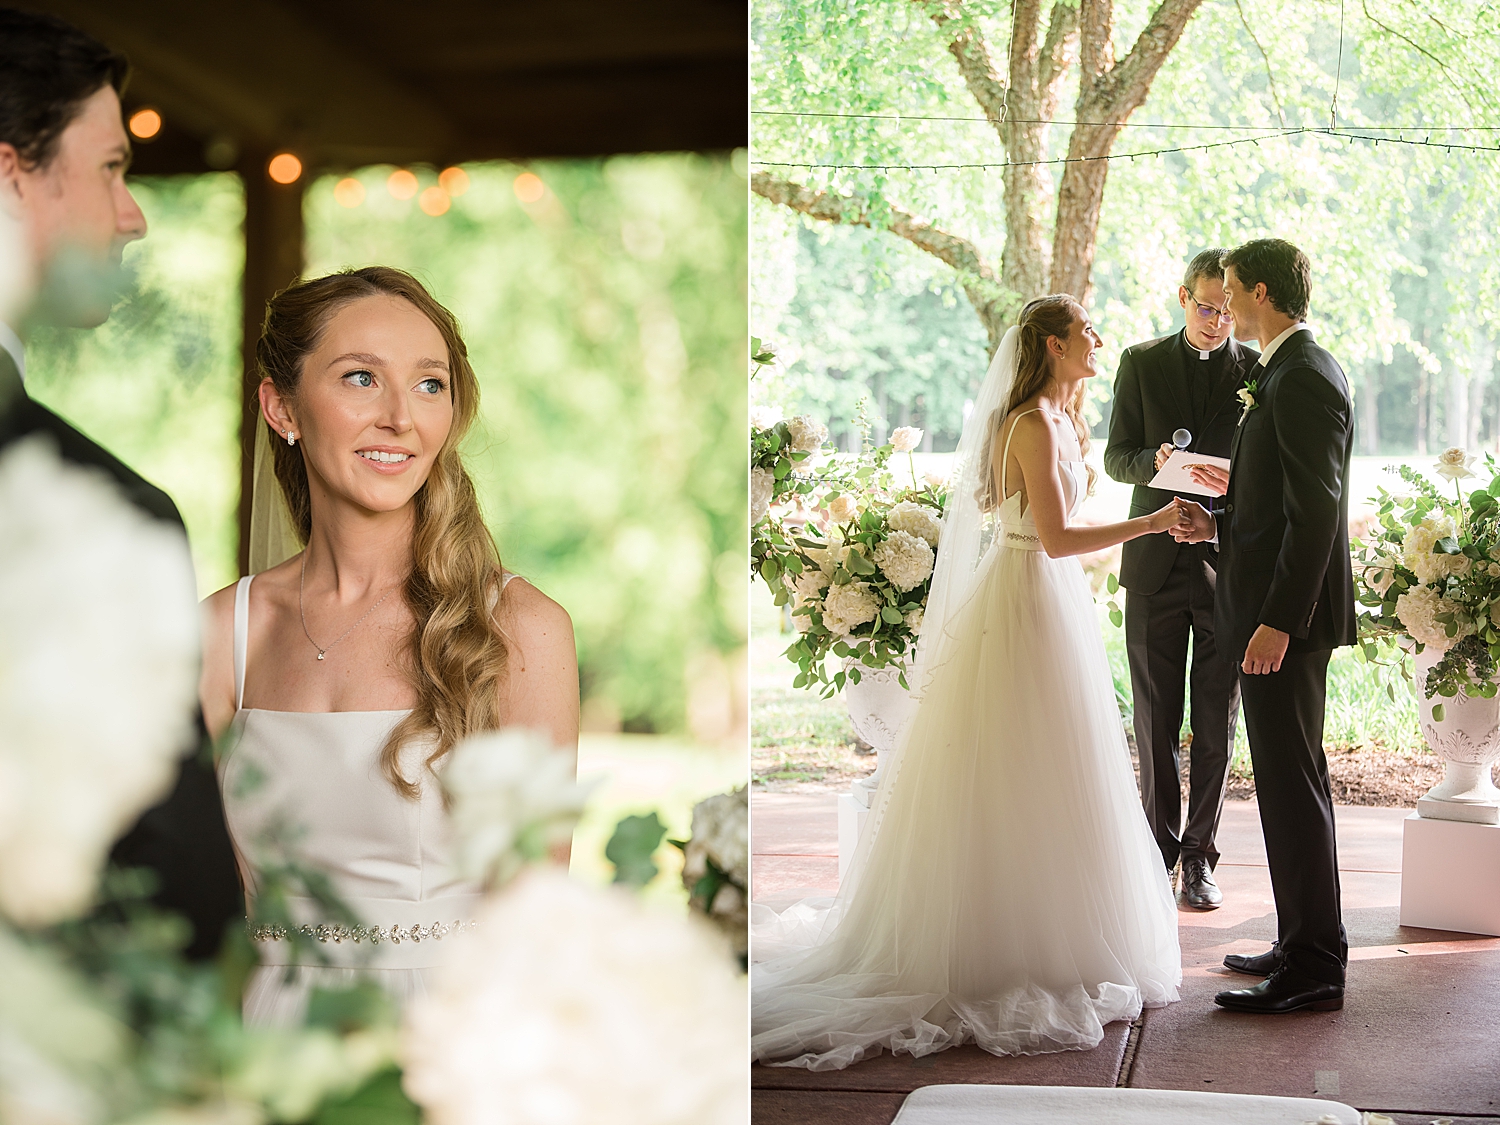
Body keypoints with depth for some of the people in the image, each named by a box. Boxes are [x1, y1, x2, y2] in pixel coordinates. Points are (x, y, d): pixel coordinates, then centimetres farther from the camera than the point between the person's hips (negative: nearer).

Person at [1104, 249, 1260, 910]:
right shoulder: (1141, 363, 7)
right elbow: (1116, 458, 6)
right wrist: (1156, 460, -16)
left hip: (1230, 561, -1)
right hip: (1156, 561, 1)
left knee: (1216, 722, 3)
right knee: (1155, 719, 6)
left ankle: (1199, 856, 13)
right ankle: (1159, 846, 19)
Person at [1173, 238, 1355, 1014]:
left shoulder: (1304, 378, -16)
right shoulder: (1287, 370, 16)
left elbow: (1316, 512, -22)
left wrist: (1277, 621, -24)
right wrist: (1217, 524, 8)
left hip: (1287, 614, -11)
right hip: (1274, 608, 11)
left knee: (1290, 782, -5)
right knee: (1293, 780, 16)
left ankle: (1314, 970, 2)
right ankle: (1306, 944, 26)